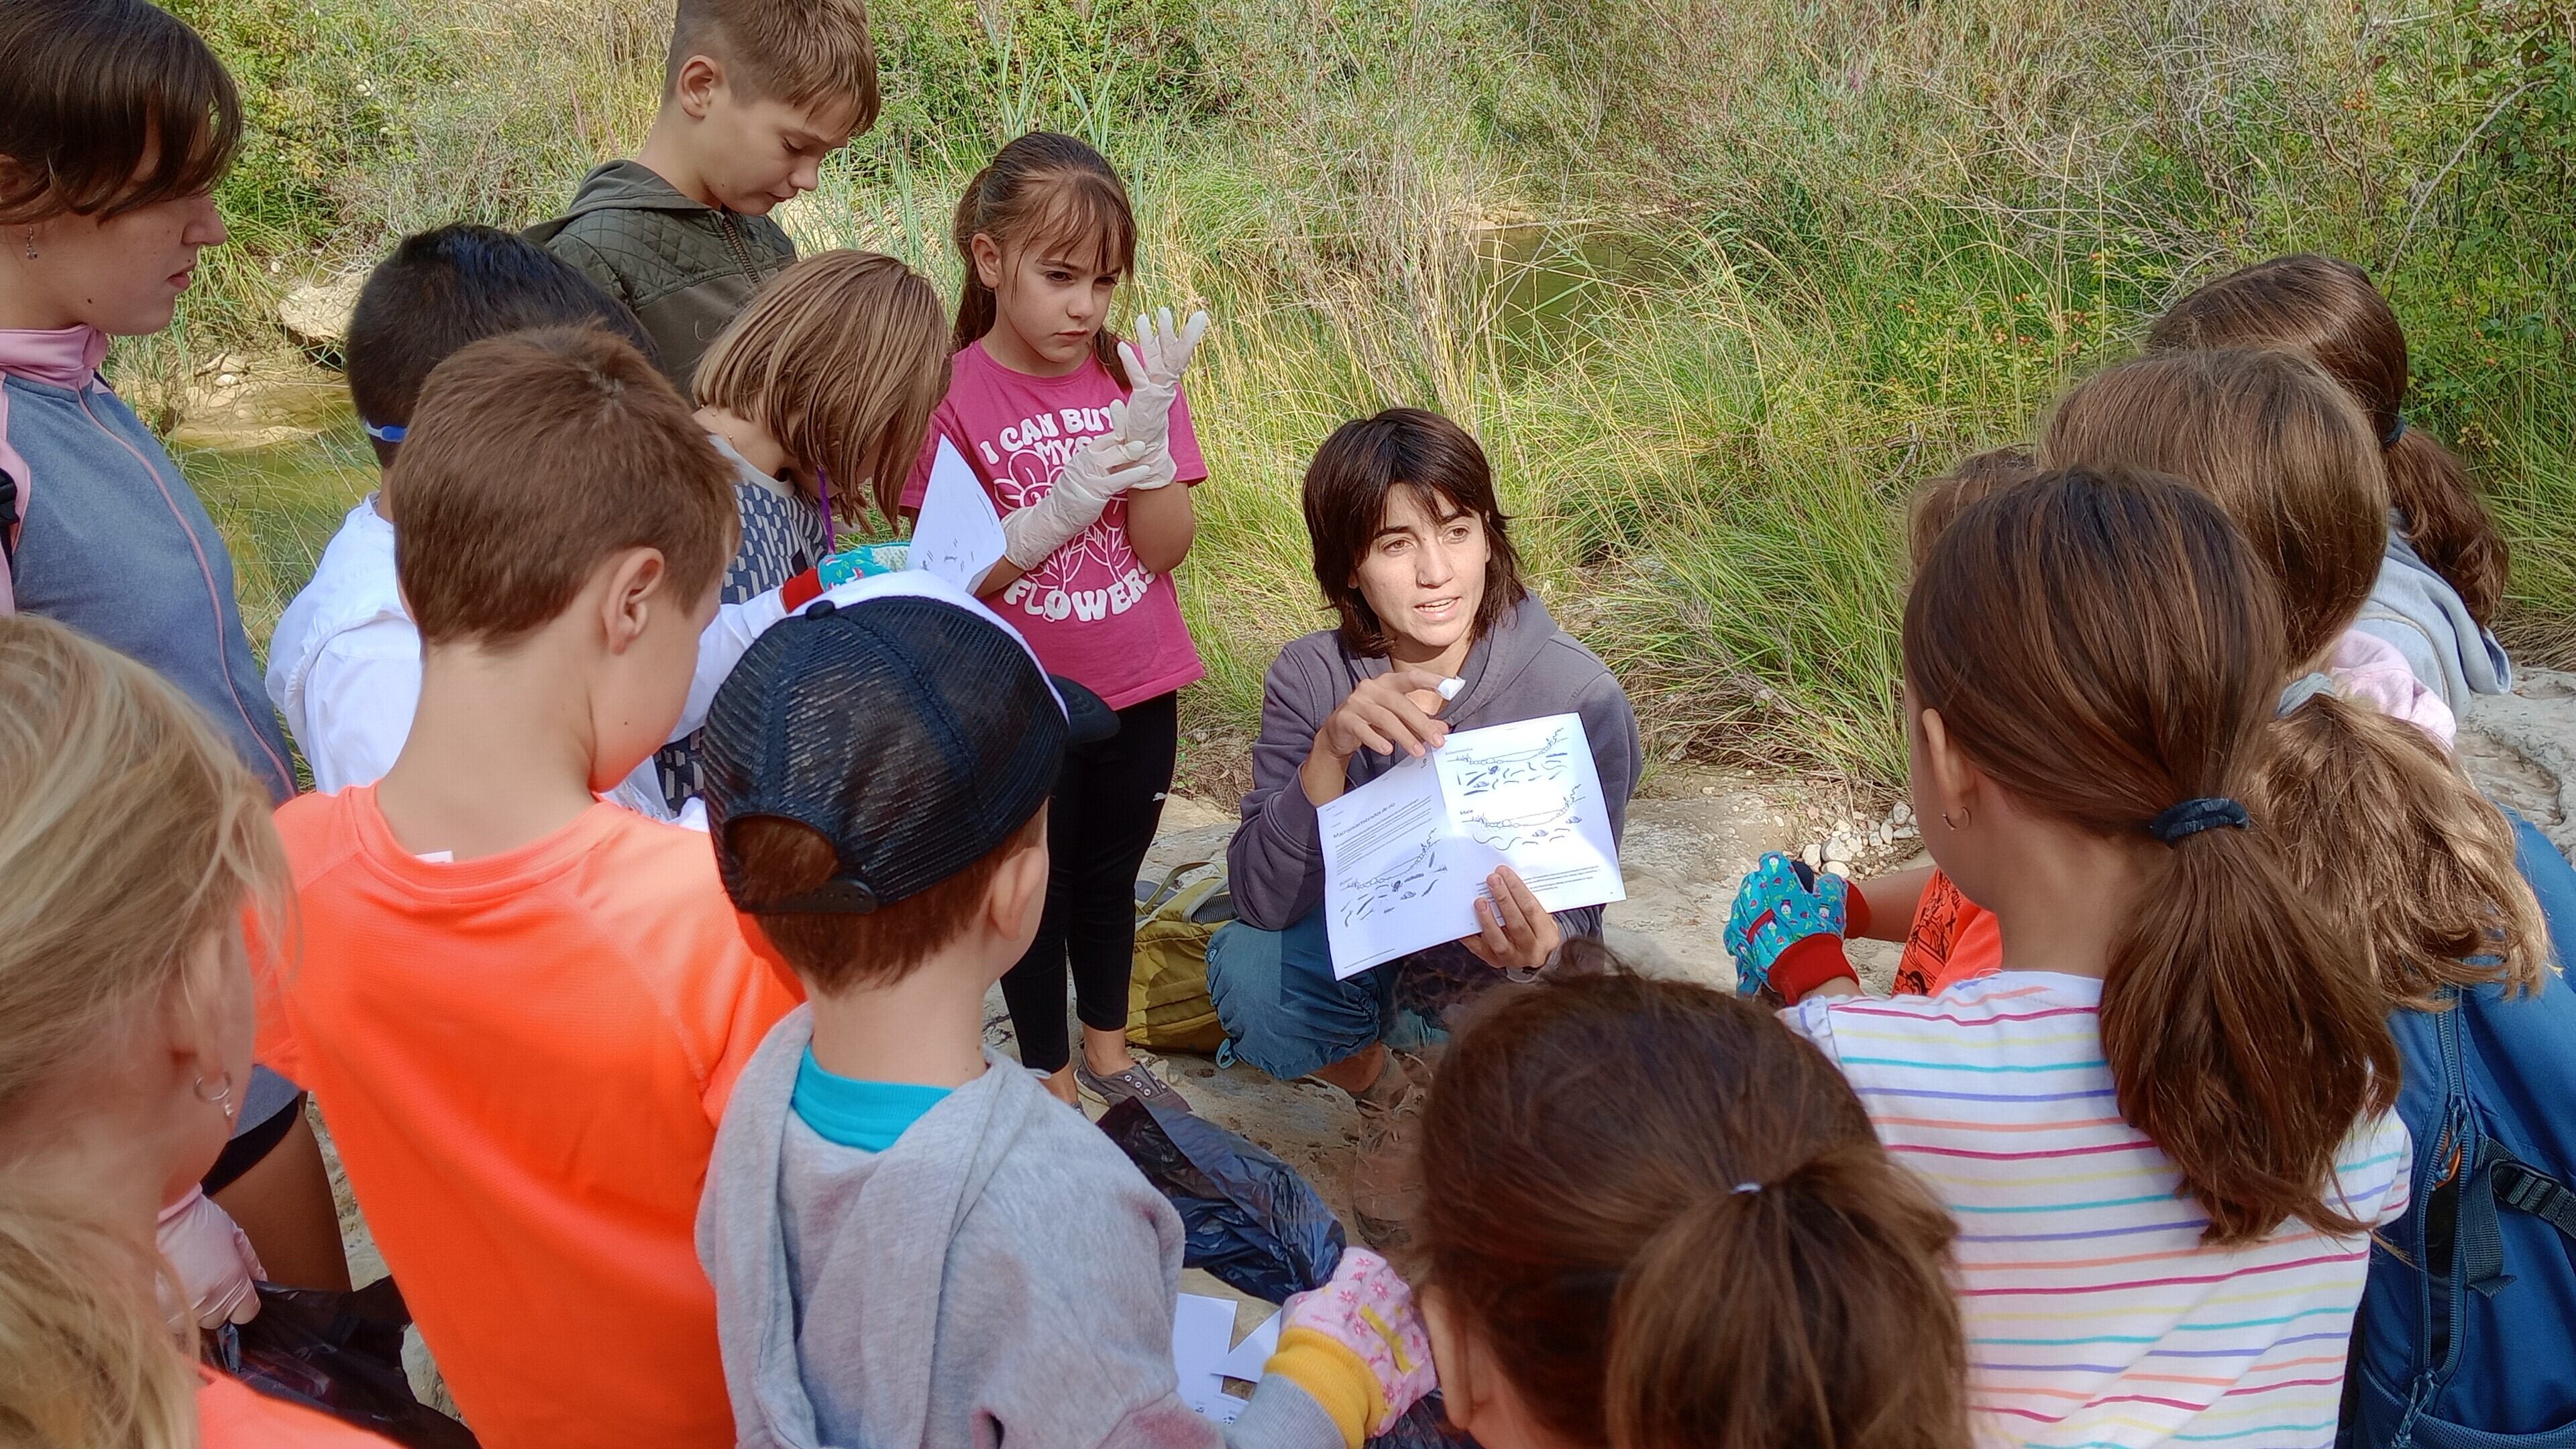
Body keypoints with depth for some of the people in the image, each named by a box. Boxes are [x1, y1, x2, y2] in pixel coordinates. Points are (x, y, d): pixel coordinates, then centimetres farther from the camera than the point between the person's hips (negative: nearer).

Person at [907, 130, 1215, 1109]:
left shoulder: (1135, 376, -5)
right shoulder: (955, 394, -15)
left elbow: (1166, 548, -10)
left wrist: (1148, 431, -25)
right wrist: (1058, 510, -30)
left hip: (1136, 689, 4)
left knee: (1110, 878, 21)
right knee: (1035, 886, 13)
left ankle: (1105, 1048, 42)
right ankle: (1050, 1076, 32)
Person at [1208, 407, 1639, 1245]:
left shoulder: (1578, 697, -23)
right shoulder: (1312, 677, -14)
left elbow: (1576, 911, -19)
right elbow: (1263, 902, -20)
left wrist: (1537, 944, -44)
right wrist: (1330, 749, -37)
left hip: (1501, 966, -2)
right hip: (1365, 948, 3)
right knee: (1245, 973, -26)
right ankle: (1387, 1092, 6)